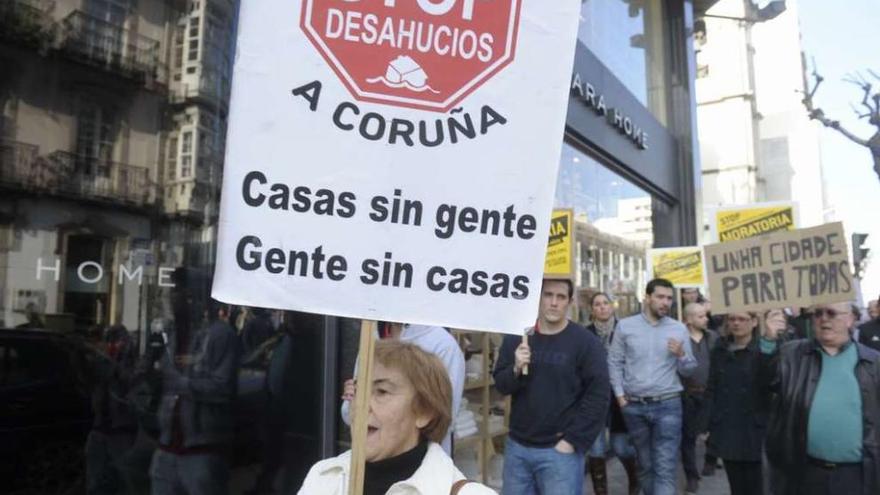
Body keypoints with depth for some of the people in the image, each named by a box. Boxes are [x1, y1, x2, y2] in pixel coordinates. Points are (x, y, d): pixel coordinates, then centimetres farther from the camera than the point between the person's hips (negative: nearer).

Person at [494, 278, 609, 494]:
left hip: (560, 449, -4)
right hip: (517, 446, 4)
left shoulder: (586, 342, -7)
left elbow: (598, 396, -9)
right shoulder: (516, 337, 4)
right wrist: (516, 369, -16)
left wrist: (572, 441, -12)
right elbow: (500, 385, 6)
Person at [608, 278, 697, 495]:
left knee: (665, 469, -5)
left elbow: (689, 370, 5)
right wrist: (619, 394, -3)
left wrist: (681, 355, -15)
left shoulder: (679, 329, 2)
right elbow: (614, 362, 4)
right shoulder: (625, 326, 1)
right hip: (634, 406, 1)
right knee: (645, 465, 16)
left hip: (668, 405, -1)